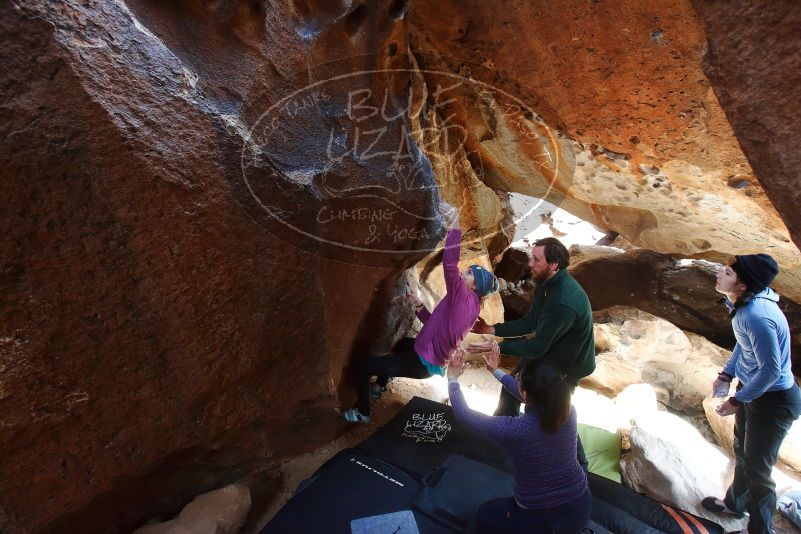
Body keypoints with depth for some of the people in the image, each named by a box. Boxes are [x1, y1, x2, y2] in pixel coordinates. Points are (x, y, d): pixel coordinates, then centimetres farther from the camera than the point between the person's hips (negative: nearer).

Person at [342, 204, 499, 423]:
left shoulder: (463, 298, -24)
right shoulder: (470, 305, 5)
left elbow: (450, 266, -42)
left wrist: (454, 226, -46)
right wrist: (419, 306, 4)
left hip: (423, 363, -10)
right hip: (430, 355, 10)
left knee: (362, 368, -5)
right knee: (398, 343, 39)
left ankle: (363, 413, 18)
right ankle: (379, 387, 51)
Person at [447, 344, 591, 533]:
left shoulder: (514, 429, -31)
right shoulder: (567, 410, -16)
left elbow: (464, 415, -17)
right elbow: (538, 393, 4)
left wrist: (453, 379, -3)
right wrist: (496, 371, 12)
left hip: (540, 518, -4)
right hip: (581, 507, 5)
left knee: (484, 516, 24)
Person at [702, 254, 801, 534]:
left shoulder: (757, 316, -34)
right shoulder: (743, 303, -6)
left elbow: (771, 370, -27)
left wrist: (737, 401, -17)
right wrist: (726, 374, 7)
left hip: (773, 399, -9)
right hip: (751, 388, 9)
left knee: (756, 467, 8)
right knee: (742, 451, 27)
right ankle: (735, 503, 50)